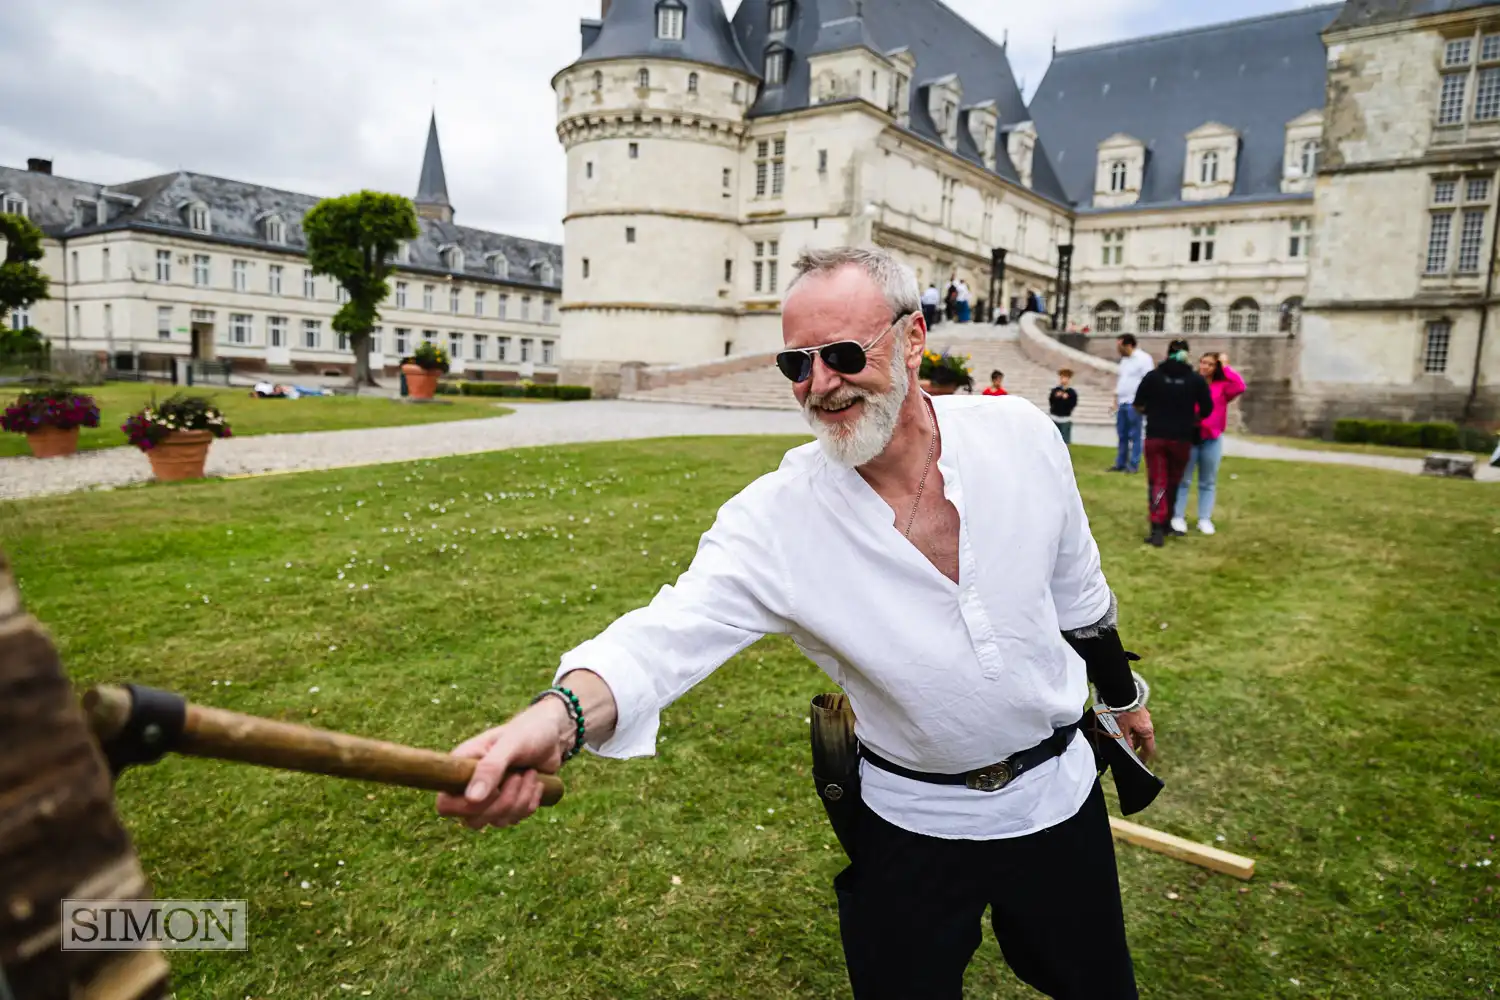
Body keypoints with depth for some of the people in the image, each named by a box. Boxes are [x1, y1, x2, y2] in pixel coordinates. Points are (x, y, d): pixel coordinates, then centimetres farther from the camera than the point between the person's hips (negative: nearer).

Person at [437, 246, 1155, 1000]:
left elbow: (1075, 586, 3)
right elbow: (670, 633, -34)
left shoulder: (1020, 436, -13)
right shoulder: (775, 519, -22)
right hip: (909, 829, -2)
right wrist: (557, 716, -54)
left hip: (1057, 796, 3)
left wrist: (1121, 693, 17)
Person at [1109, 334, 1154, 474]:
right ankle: (1120, 464, 18)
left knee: (1134, 436, -4)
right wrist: (1116, 397, 18)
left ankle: (1134, 465, 1)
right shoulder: (1124, 359, 17)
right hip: (1122, 402, 8)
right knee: (1122, 435, 11)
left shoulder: (1143, 358, -9)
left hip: (1134, 403, -8)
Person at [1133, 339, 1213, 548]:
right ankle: (1166, 522, 30)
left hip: (1155, 436, -1)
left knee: (1157, 482, 0)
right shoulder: (1197, 380, 0)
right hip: (1182, 438, 1)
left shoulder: (1153, 376, -2)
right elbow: (1207, 410, 1)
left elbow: (1138, 405, -1)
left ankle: (1157, 528, -15)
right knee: (1173, 483, 16)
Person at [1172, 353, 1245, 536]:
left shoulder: (1222, 386, 3)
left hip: (1212, 439, 3)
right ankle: (1178, 517, 8)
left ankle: (1204, 519, 16)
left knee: (1208, 482, 9)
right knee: (1183, 479, 3)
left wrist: (1225, 367, -8)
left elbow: (1240, 387, -14)